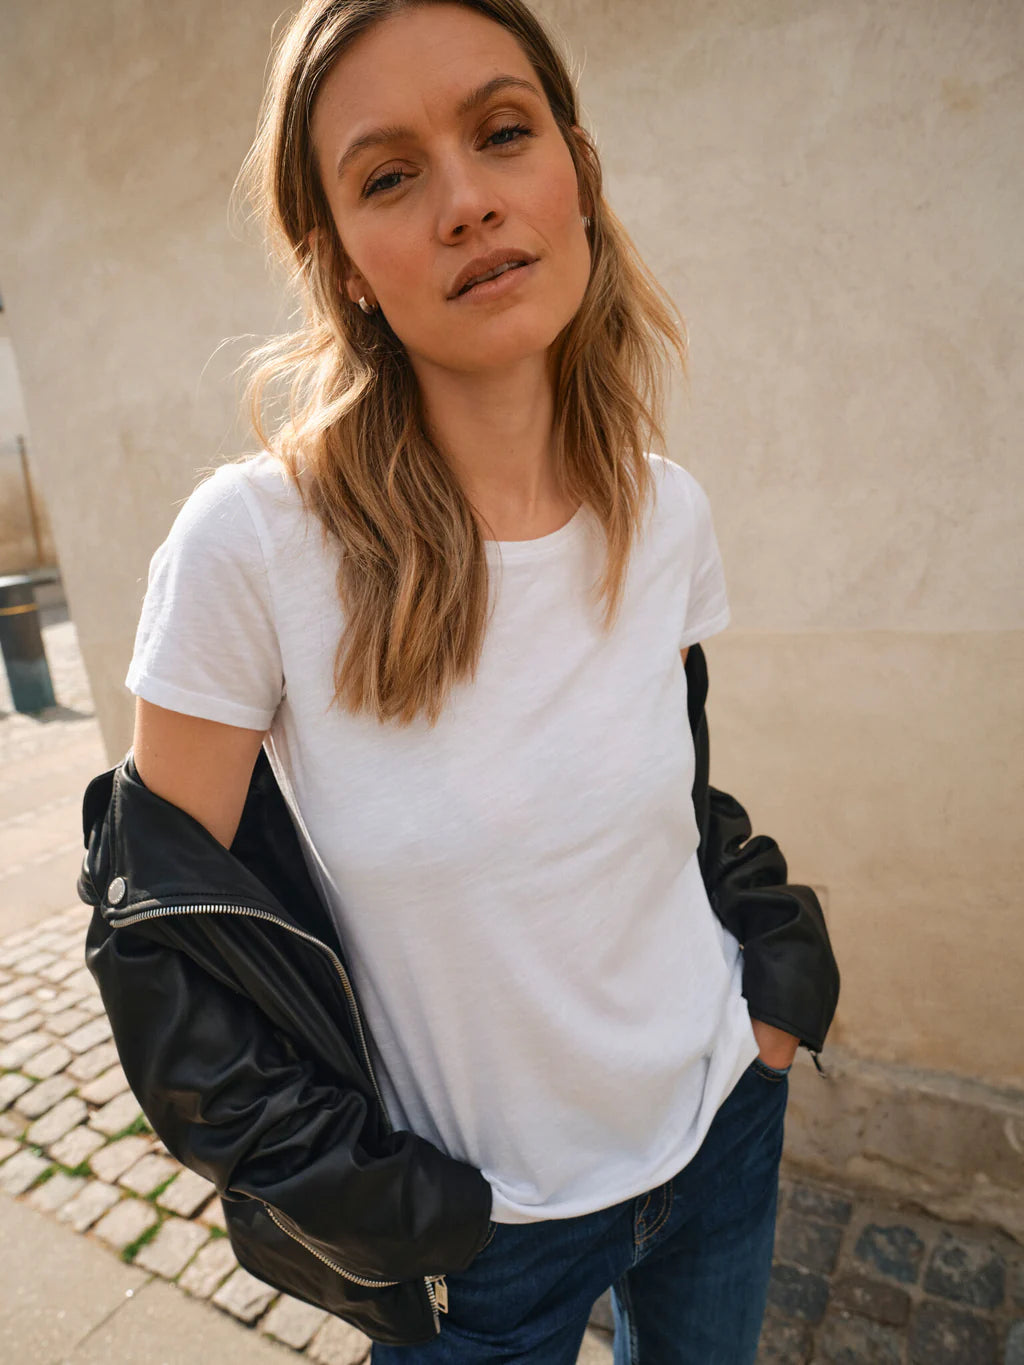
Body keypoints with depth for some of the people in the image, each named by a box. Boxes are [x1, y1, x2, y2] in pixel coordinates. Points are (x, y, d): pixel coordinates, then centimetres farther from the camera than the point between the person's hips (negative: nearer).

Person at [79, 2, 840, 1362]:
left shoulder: (670, 513, -10)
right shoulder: (251, 542, -23)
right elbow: (161, 917, -14)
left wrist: (778, 967, 0)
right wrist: (371, 1206, -11)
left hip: (721, 1123, 4)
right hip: (480, 1221, -3)